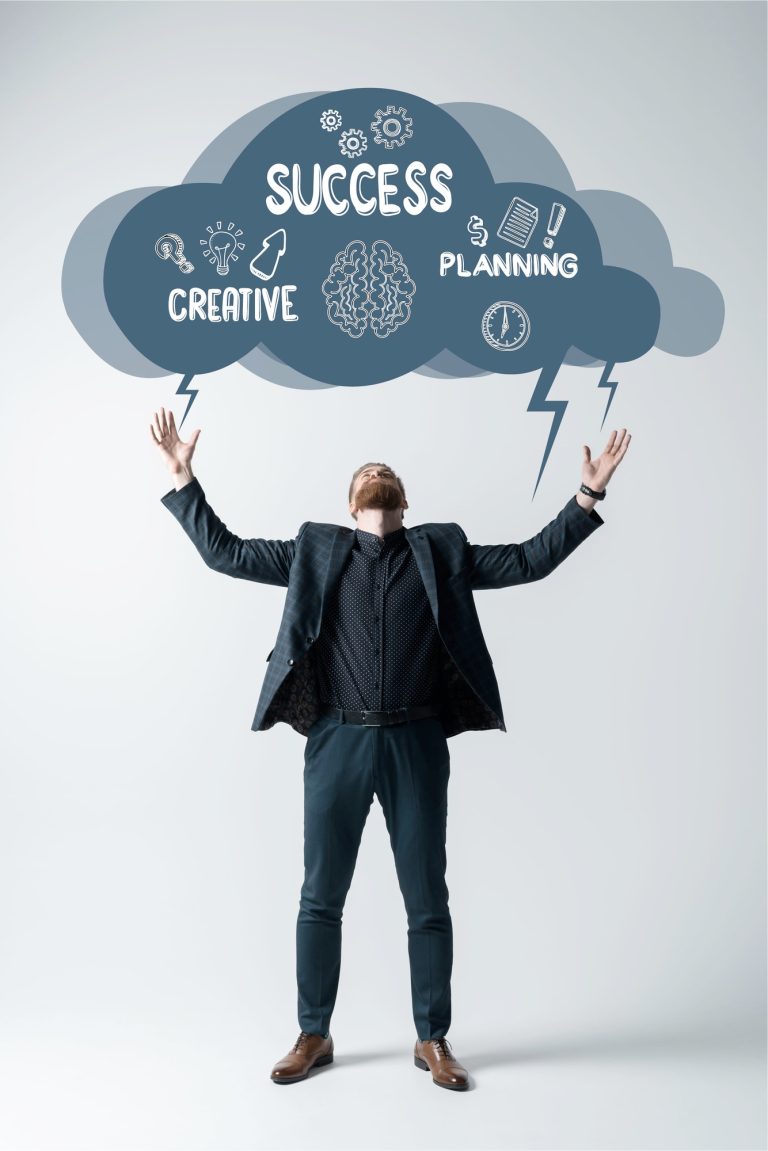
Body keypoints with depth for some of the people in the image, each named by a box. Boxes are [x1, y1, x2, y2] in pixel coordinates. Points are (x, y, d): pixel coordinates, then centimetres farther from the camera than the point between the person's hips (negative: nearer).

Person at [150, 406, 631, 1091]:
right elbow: (225, 553, 9)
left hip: (416, 745, 0)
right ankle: (315, 1035, 27)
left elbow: (529, 561, 9)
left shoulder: (441, 551, 10)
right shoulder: (315, 550, 10)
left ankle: (433, 1040, 26)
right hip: (338, 743, 0)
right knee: (321, 898, 9)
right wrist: (183, 479, 3)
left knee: (427, 900, 9)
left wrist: (588, 496, 2)